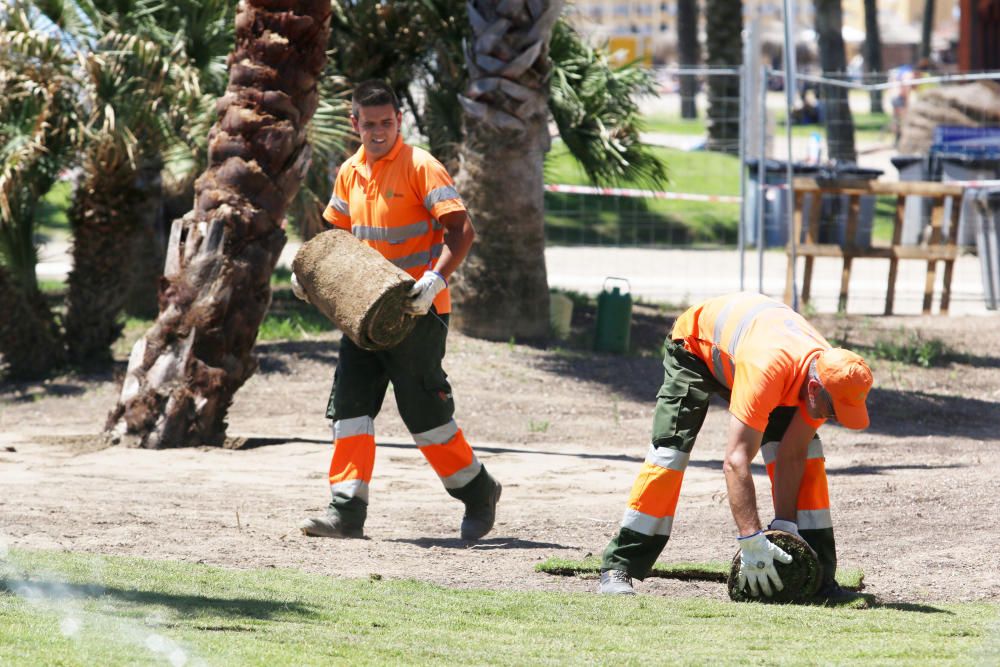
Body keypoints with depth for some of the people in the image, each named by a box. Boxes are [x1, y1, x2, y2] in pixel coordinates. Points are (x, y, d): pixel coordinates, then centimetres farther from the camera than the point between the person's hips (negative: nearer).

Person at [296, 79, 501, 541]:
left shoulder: (420, 167, -12)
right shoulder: (350, 172, 10)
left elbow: (461, 232, -18)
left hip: (416, 312, -7)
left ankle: (479, 492, 18)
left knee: (424, 411, -1)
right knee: (350, 404, -3)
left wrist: (435, 281, -32)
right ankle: (347, 511, -4)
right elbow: (339, 234, 25)